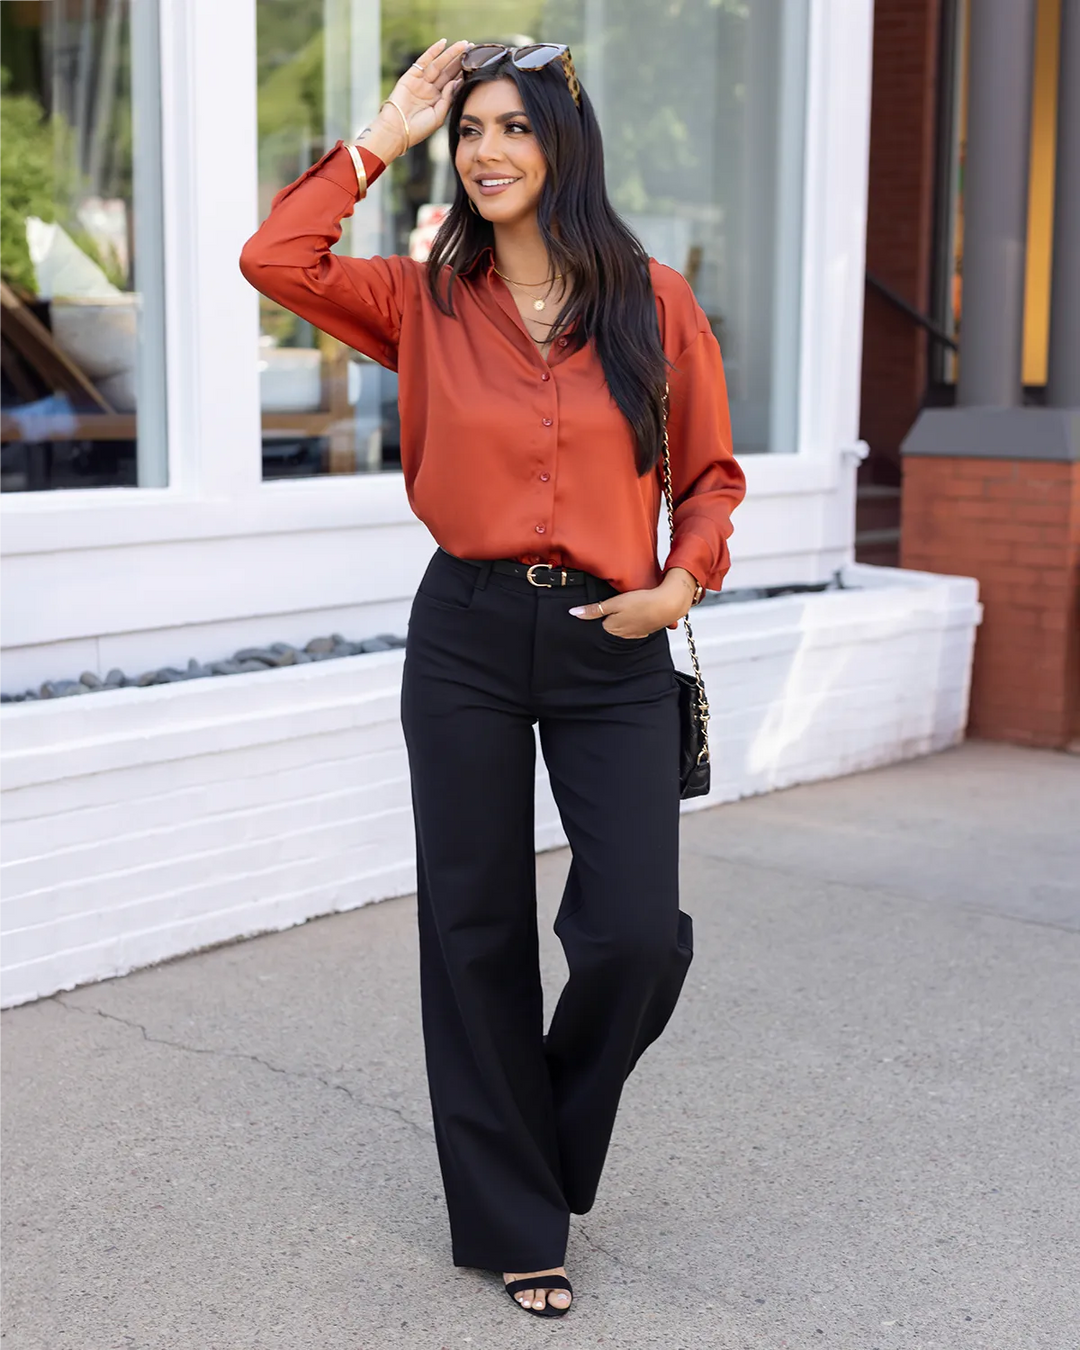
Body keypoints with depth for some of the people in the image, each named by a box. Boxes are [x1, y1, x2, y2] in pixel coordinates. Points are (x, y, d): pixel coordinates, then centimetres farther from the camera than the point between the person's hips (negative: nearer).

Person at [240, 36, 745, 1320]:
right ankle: (513, 1224, 22)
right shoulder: (426, 302, 6)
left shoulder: (655, 303, 3)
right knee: (477, 930, 6)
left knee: (635, 936, -6)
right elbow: (275, 261, -7)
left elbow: (711, 475, 10)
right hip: (466, 636, 1)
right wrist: (381, 137, -2)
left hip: (609, 648, 0)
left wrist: (684, 581, -6)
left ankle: (550, 1148, 27)